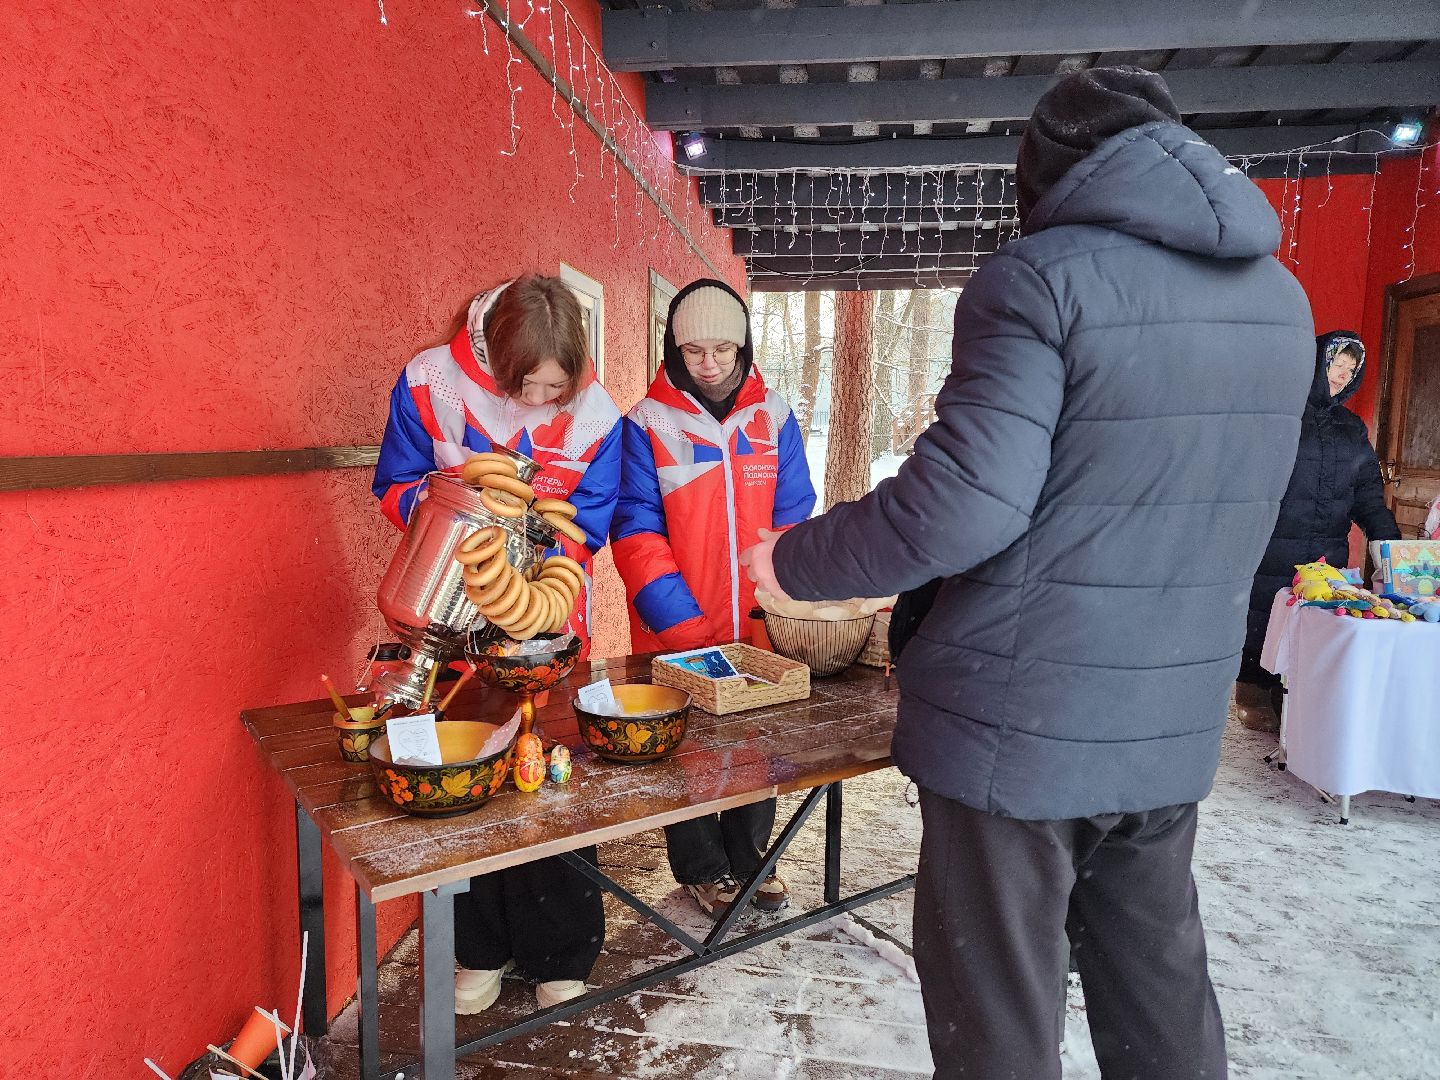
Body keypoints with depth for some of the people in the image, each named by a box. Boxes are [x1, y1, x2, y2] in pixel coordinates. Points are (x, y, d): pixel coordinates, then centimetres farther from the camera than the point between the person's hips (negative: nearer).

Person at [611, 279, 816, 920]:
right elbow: (637, 532, -12)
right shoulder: (647, 424, -6)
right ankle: (702, 868, 31)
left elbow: (791, 518, 2)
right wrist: (685, 627, -21)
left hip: (760, 628, 3)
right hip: (678, 634, -2)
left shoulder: (773, 417, 3)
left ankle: (749, 855, 36)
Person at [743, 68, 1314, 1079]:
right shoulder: (1278, 296, 9)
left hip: (1019, 730, -7)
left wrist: (790, 560, -7)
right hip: (1173, 730, 7)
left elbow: (962, 507, -22)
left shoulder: (1043, 277, -14)